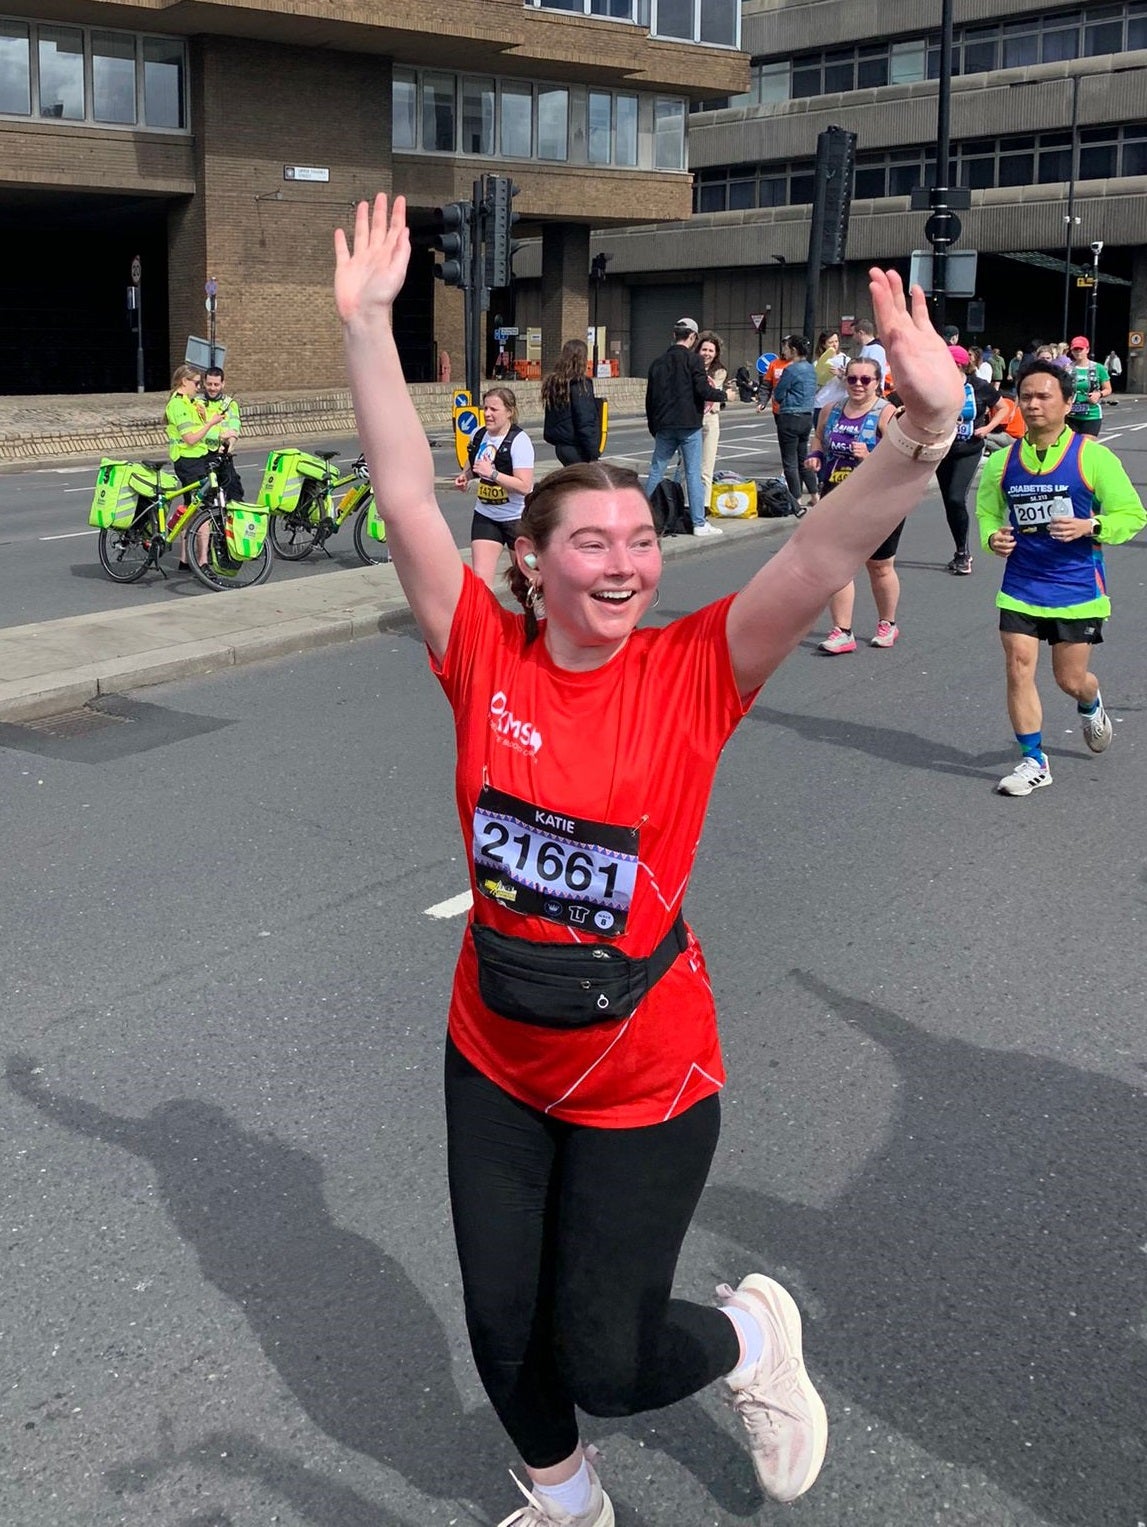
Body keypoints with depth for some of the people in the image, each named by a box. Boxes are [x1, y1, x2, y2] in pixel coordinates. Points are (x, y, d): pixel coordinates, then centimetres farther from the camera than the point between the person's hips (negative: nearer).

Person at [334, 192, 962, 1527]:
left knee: (606, 1363, 8)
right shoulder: (485, 659, -10)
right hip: (494, 1064, 3)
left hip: (646, 1080, -3)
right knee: (503, 1334, 19)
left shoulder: (694, 672, -15)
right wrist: (367, 324, -16)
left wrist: (923, 434, -42)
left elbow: (826, 550, -27)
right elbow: (405, 496, -12)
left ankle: (752, 1335, 42)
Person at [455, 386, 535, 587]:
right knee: (480, 578, -8)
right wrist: (465, 476, 4)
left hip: (517, 517, -5)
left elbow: (524, 486, -26)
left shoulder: (519, 440, -18)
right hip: (485, 516, 5)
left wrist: (492, 473, -30)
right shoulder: (478, 435, 2)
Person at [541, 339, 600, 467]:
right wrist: (593, 455, -14)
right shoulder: (580, 384, -13)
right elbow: (586, 423, -16)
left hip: (561, 446, 8)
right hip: (577, 449, -8)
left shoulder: (553, 382, 10)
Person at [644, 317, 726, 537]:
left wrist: (653, 427, 20)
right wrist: (723, 395, 3)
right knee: (693, 473, -3)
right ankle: (699, 523, -2)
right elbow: (703, 389, -15)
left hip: (664, 427, 5)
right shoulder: (692, 359, -7)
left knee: (655, 471, 12)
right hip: (689, 425, -5)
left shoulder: (658, 362, 10)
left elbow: (650, 398, 13)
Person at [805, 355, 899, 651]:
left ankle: (887, 624, 30)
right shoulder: (831, 411, 7)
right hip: (837, 502, 5)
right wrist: (815, 456, 2)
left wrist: (871, 458, -33)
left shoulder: (887, 414, -10)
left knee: (879, 567, 10)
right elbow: (819, 439, 24)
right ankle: (842, 632, 4)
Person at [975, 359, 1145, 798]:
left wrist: (1090, 526, -22)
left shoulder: (1092, 456, -8)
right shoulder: (1003, 462, 2)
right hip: (1020, 586, 3)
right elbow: (987, 513, 16)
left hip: (1077, 587, -2)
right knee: (1019, 669, -7)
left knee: (1070, 679, 7)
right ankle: (1033, 762, 7)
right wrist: (993, 537, -7)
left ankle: (1091, 706, 45)